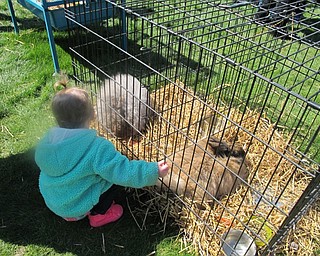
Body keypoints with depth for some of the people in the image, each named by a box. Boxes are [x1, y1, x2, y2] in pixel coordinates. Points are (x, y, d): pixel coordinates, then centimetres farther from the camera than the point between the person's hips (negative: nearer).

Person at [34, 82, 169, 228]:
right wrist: (155, 171, -22)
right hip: (77, 207, -6)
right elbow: (124, 172, -30)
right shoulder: (96, 148, -31)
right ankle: (98, 214, 11)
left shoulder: (48, 139, -11)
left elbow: (41, 162, 8)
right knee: (114, 175, 2)